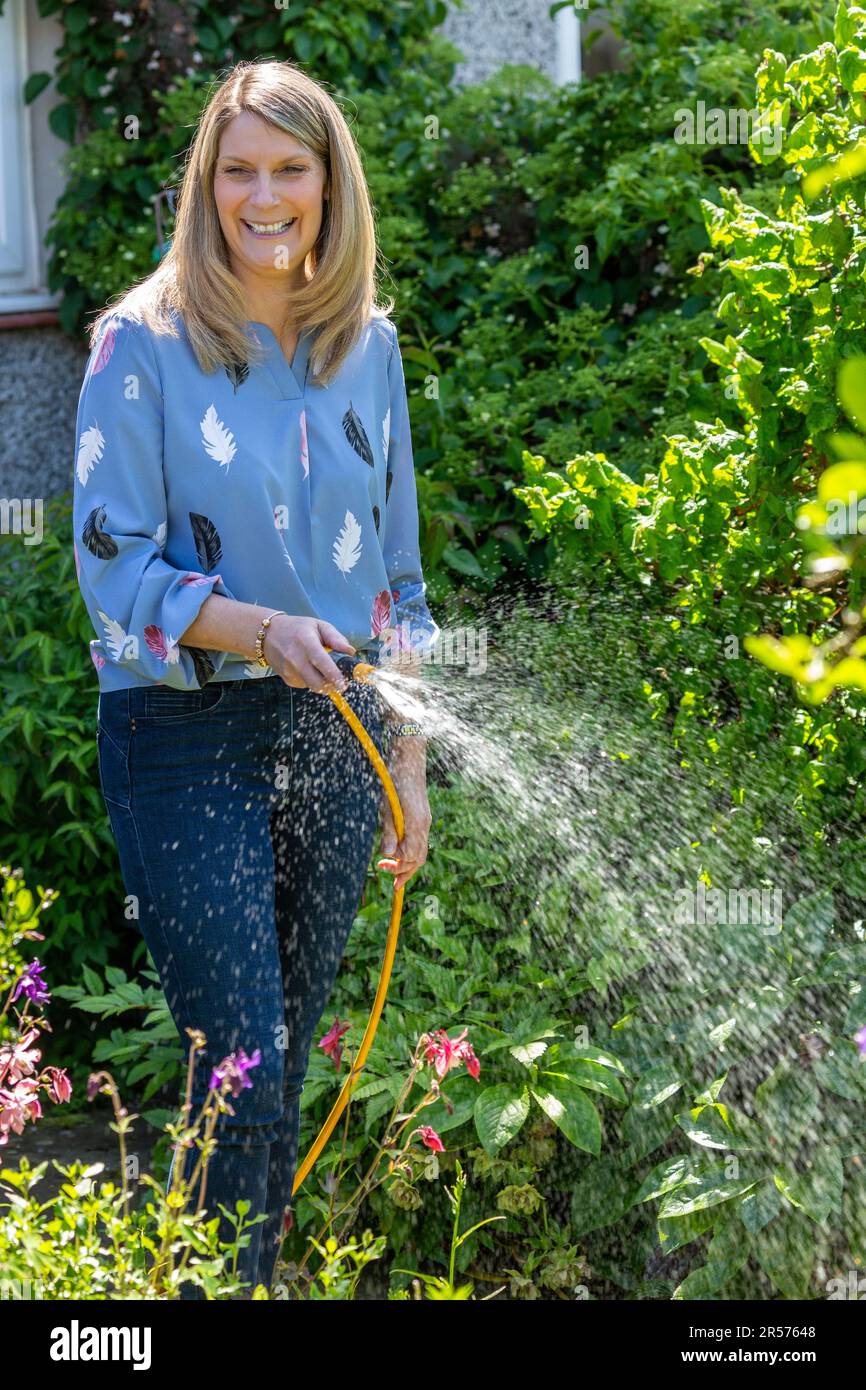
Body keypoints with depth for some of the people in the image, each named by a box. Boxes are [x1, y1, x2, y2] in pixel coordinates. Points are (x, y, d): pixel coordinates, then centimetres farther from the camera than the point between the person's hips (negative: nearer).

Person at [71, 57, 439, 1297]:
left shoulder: (368, 345, 10)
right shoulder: (144, 342, -4)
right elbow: (112, 561, -9)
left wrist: (409, 769, 12)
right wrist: (262, 628, -25)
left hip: (334, 736, 4)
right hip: (188, 737, -4)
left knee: (284, 1073, 10)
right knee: (244, 1071, -10)